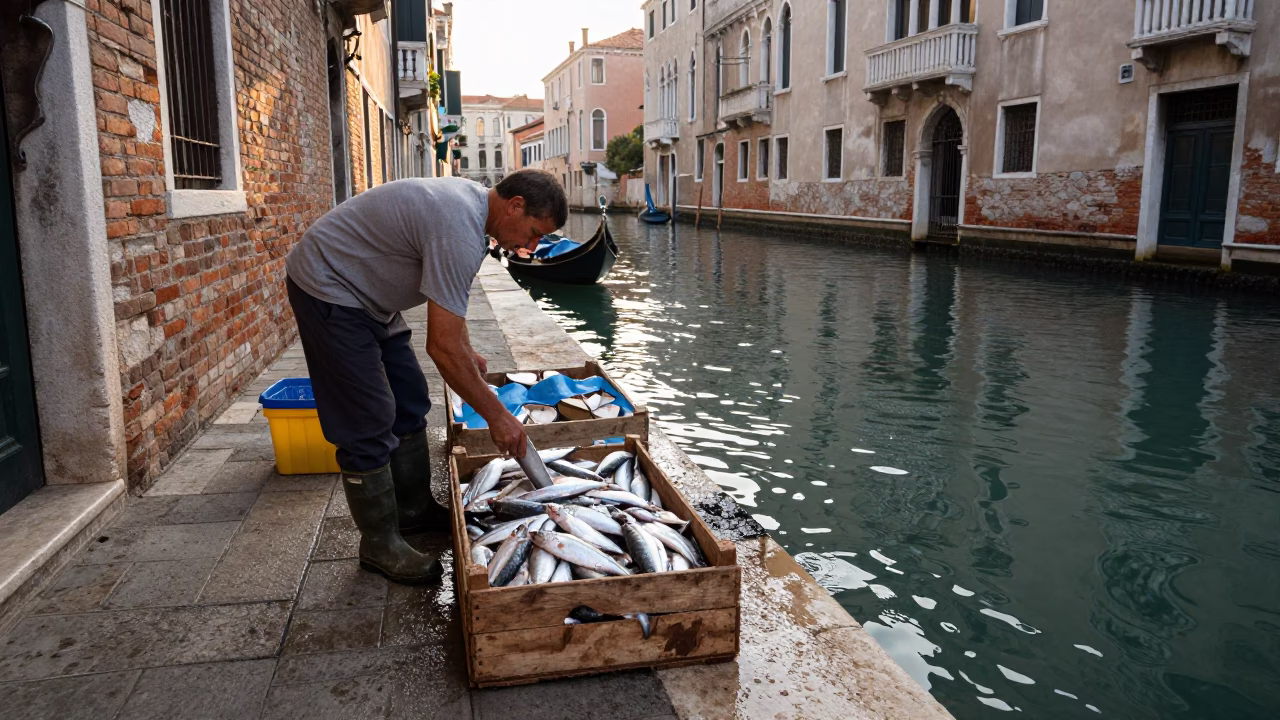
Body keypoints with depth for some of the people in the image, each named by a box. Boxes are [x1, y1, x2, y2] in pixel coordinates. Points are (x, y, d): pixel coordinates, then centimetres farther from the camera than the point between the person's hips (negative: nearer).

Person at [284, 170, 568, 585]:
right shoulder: (459, 231, -31)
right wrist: (496, 416, -22)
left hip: (365, 293, 11)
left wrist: (466, 351, 14)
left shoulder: (469, 198, 0)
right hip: (327, 289, -10)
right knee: (370, 426, -8)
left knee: (409, 406, 14)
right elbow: (442, 347, -30)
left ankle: (413, 511, 27)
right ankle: (380, 547, 7)